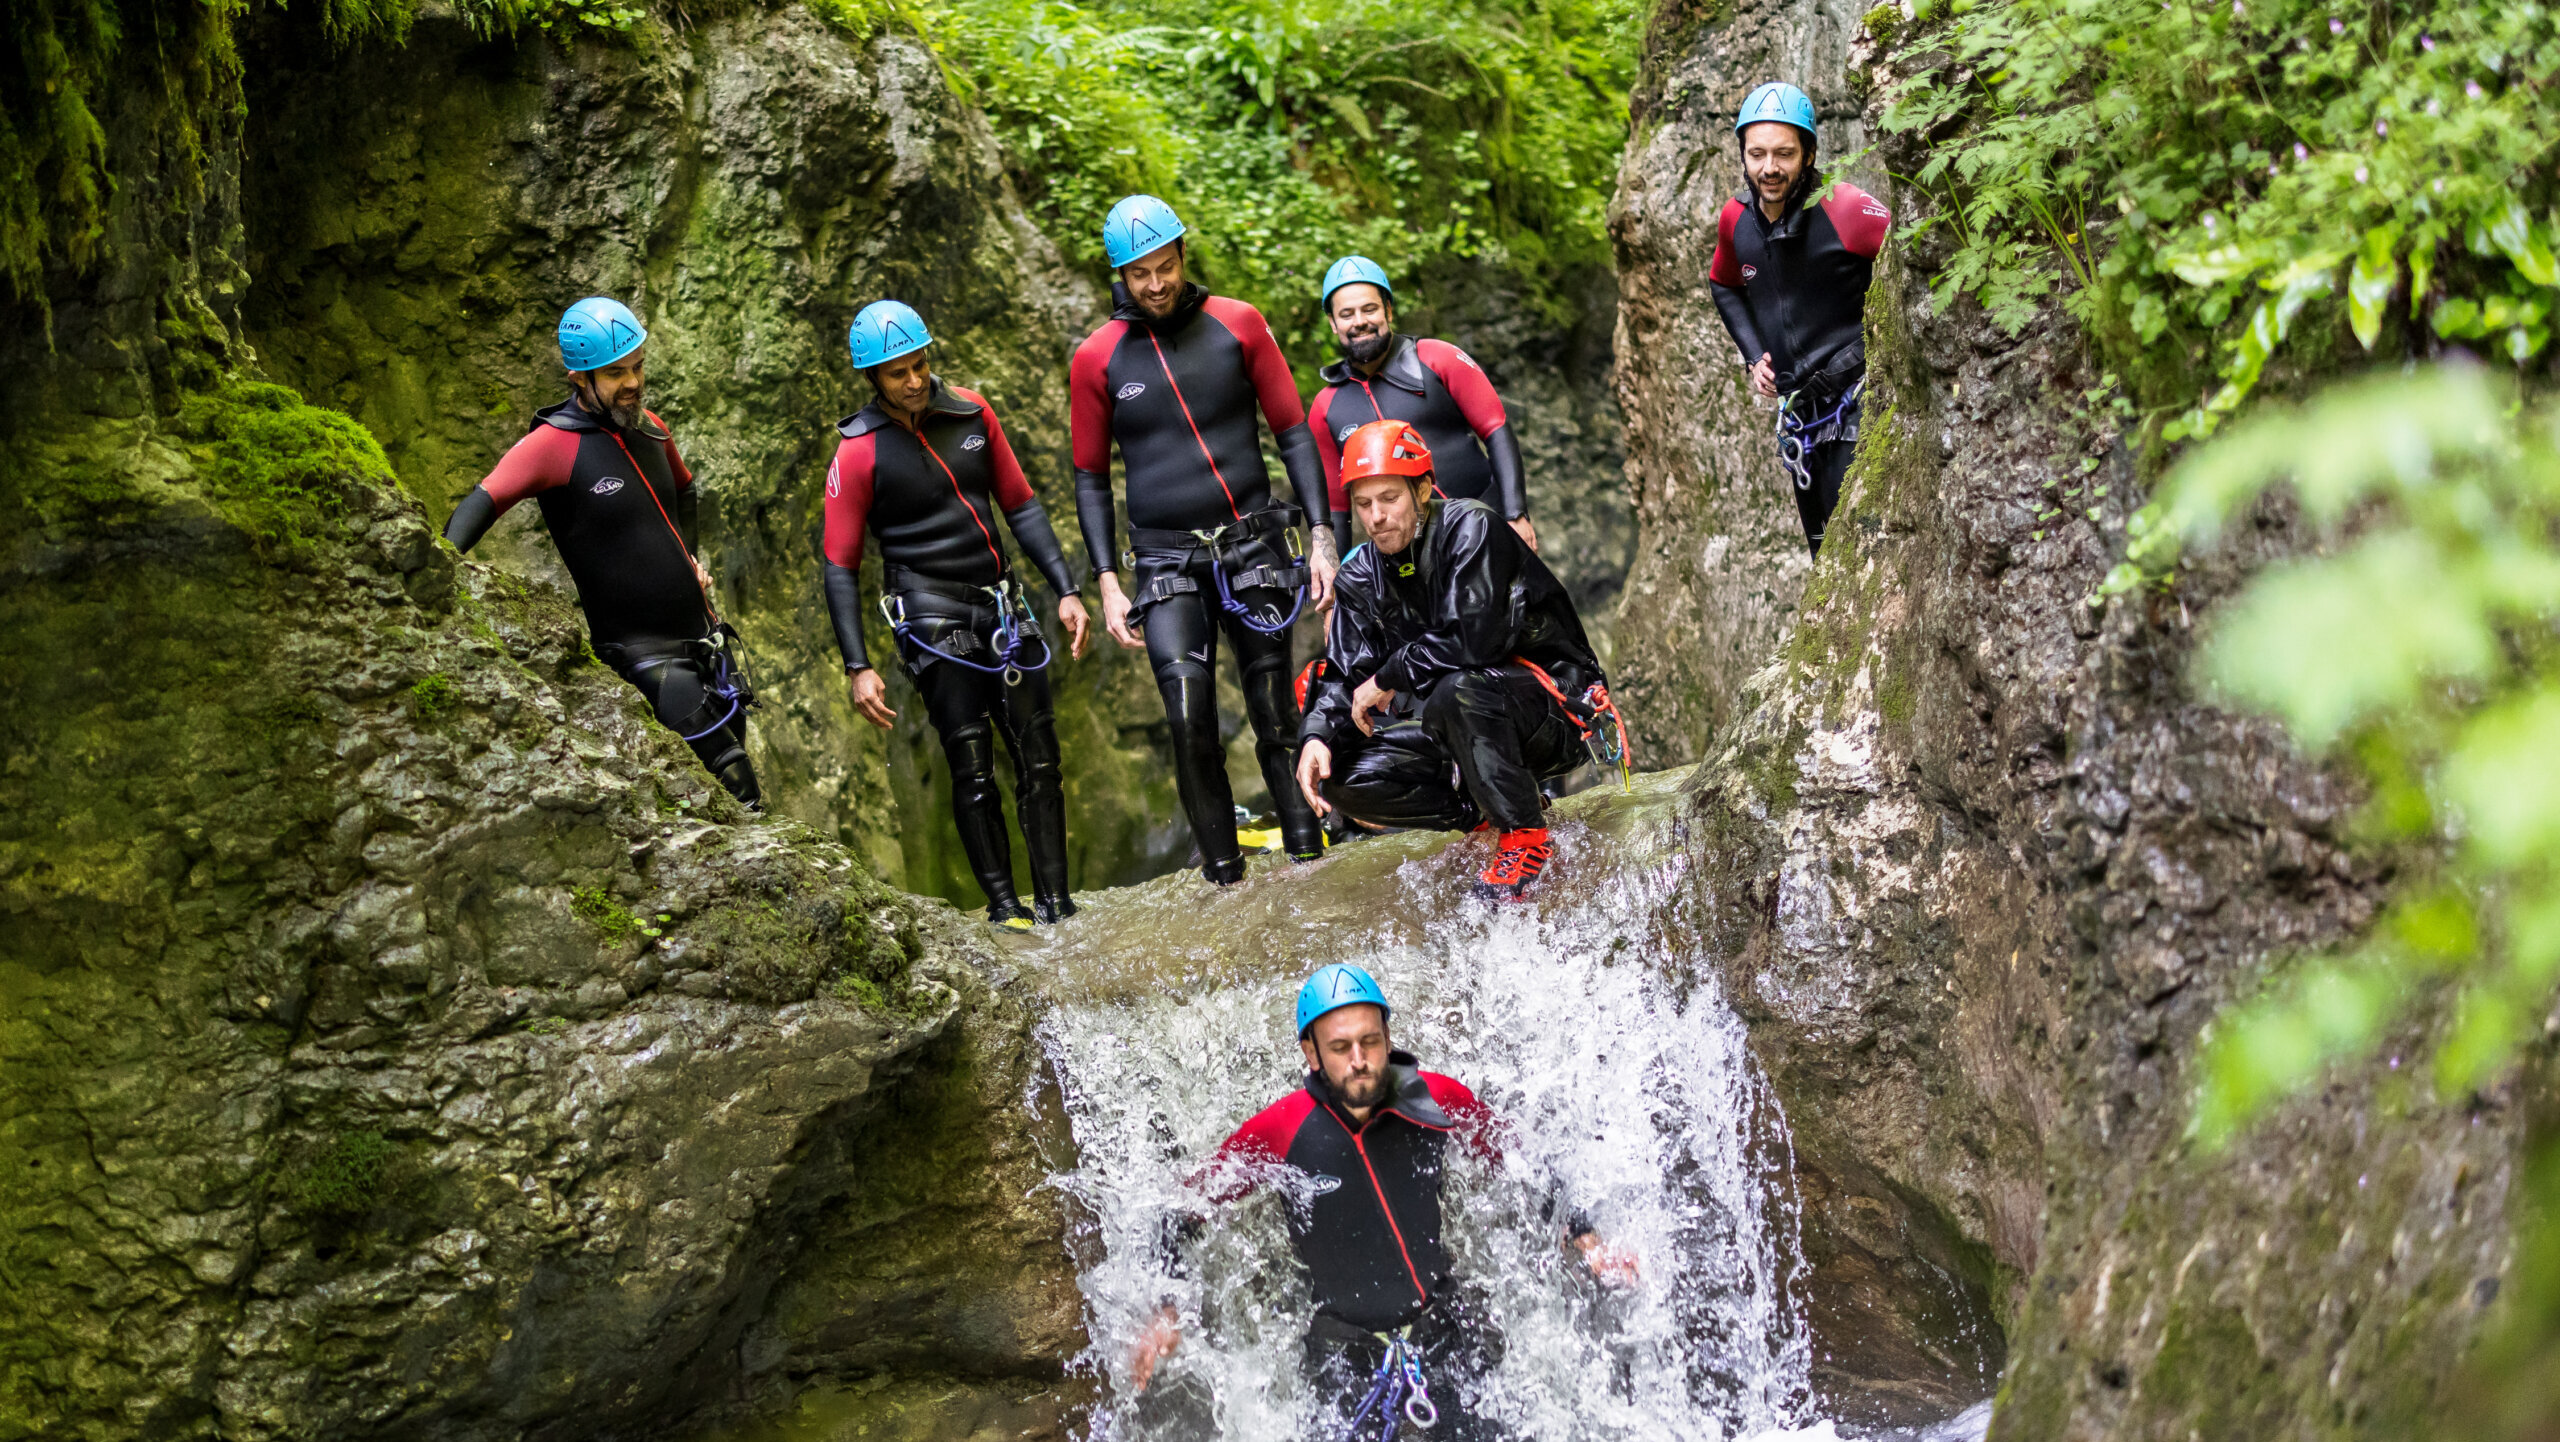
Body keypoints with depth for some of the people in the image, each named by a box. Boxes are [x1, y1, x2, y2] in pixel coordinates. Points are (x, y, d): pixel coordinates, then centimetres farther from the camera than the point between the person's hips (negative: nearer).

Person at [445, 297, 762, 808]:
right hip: (643, 652, -7)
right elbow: (481, 505, -23)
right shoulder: (554, 443, -14)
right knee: (739, 792, -15)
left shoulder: (648, 427, 8)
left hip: (702, 635, 7)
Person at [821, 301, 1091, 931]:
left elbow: (1020, 505, 11)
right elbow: (840, 569, -5)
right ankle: (1004, 909, 0)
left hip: (1003, 604, 4)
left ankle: (1056, 905, 8)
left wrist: (1066, 590, 4)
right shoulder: (858, 454, -8)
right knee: (973, 769, -8)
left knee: (1039, 757, 2)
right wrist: (857, 668, -12)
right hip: (932, 616, -4)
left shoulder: (971, 413, 3)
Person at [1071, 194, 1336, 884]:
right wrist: (1108, 586, 2)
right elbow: (1091, 478, 9)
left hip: (1253, 543, 1)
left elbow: (1294, 434, 6)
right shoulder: (1096, 358, 2)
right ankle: (1224, 876, -6)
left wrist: (1322, 538, -2)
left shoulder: (1237, 324, 2)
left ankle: (1310, 855, 11)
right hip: (1164, 560, 0)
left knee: (1277, 719, 0)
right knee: (1190, 719, -15)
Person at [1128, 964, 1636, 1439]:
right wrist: (1165, 1313, -9)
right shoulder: (1279, 1131, -13)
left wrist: (1586, 1241, 1)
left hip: (1447, 1324, 1)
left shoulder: (1437, 1099, -8)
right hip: (1347, 1349, 0)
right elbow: (1184, 1209, -1)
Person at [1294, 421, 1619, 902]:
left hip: (1557, 704, -7)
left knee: (1457, 691, -39)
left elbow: (1475, 638, -29)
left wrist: (1388, 679, -17)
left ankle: (1525, 833, -19)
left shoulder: (1469, 528, -18)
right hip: (1465, 717, 7)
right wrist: (1317, 736, -19)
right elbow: (1345, 676, 2)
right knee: (1348, 778, -11)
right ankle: (1493, 810, 2)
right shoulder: (1361, 577, 4)